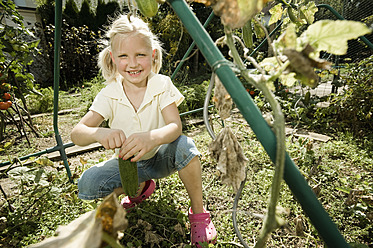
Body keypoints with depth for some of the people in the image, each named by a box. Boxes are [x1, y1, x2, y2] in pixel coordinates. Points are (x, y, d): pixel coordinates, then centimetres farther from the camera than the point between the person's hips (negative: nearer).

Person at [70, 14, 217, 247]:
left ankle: (199, 211, -11)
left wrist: (152, 138, -52)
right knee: (87, 184, -20)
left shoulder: (162, 85, -17)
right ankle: (141, 187, 8)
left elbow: (175, 126, -29)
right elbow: (77, 133, -22)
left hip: (160, 158, -2)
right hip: (128, 162, 2)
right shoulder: (109, 95, -14)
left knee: (184, 145, -34)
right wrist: (100, 133, -47)